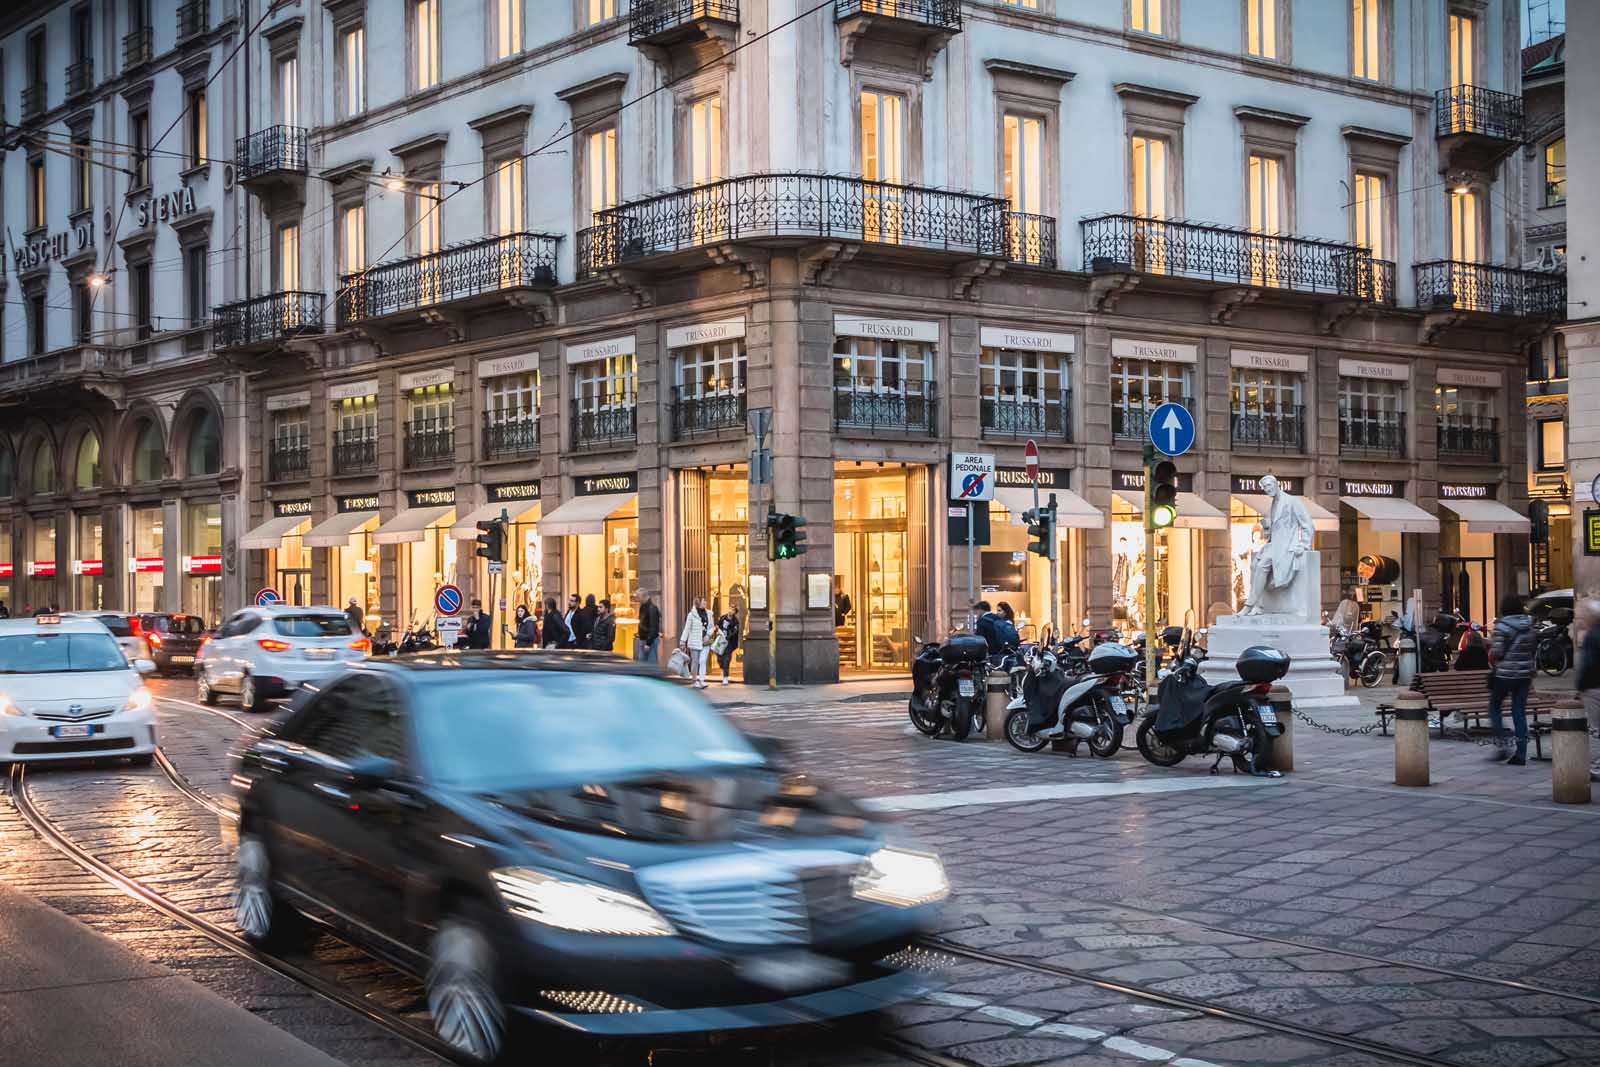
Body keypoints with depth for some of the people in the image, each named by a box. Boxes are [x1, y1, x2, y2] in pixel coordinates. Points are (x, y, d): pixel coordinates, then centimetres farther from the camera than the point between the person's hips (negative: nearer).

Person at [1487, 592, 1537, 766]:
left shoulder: (1502, 626, -13)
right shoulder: (1528, 625, 6)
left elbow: (1496, 653, -14)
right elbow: (1532, 651, 12)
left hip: (1505, 674, -5)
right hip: (1525, 673, 5)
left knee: (1494, 707, 11)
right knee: (1520, 712, 7)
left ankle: (1501, 743, -3)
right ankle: (1521, 754, 5)